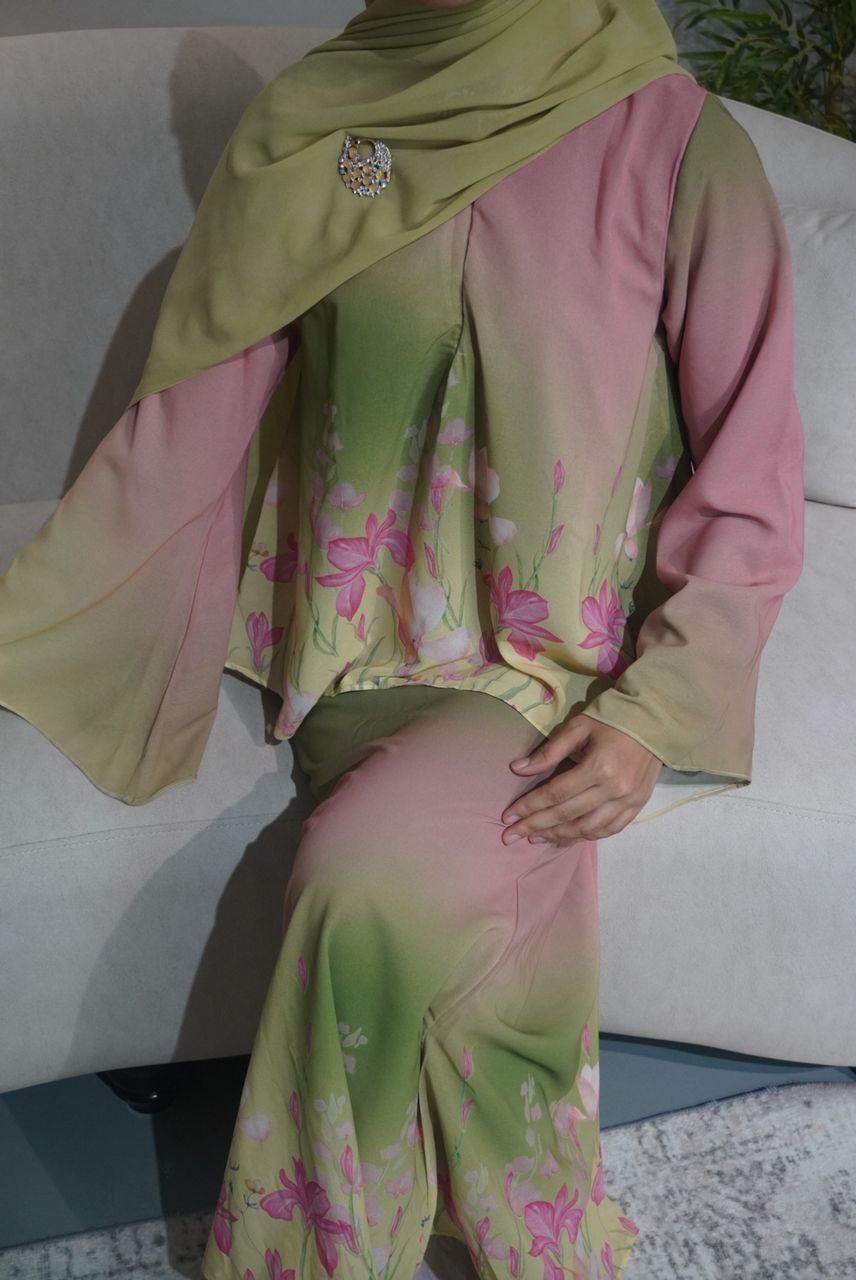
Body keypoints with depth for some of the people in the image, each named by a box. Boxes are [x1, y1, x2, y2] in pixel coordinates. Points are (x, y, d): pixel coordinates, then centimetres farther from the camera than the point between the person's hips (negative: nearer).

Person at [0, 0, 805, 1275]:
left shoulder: (680, 142, -5)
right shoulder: (308, 125, 5)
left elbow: (751, 481, -4)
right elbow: (194, 416, 6)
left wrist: (656, 714, -15)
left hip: (568, 663, -2)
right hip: (369, 644, 3)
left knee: (369, 883, -27)